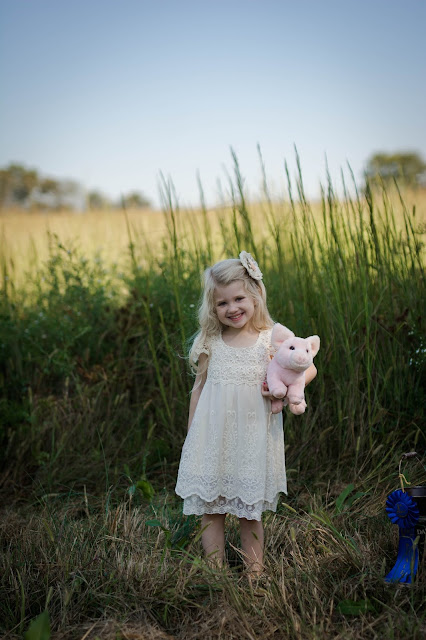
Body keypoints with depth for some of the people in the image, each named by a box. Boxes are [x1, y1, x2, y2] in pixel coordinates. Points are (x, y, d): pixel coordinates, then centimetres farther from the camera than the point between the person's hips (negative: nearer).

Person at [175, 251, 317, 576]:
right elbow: (199, 388, 10)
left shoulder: (271, 340, -3)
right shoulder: (210, 344, 2)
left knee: (251, 512, 8)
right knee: (211, 510, 6)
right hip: (213, 438, 2)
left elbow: (309, 368, 5)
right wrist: (192, 435, 11)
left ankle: (255, 574, 21)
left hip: (252, 439, -1)